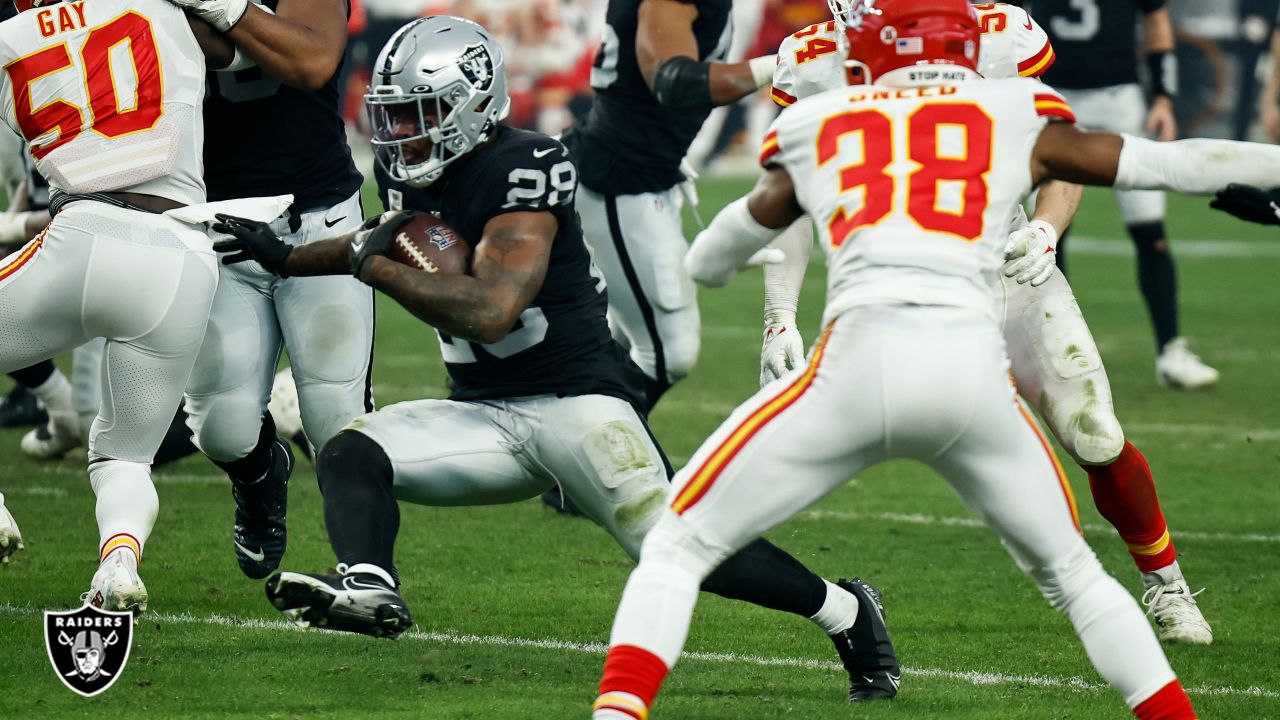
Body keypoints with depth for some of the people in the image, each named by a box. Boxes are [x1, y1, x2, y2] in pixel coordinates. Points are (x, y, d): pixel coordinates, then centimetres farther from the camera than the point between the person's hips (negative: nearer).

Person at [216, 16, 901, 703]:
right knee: (349, 455, -14)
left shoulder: (521, 170, -19)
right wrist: (287, 259, 28)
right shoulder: (415, 172, 7)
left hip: (577, 400, -8)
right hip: (483, 412, 8)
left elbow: (490, 310, -29)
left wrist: (376, 267, -19)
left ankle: (845, 610, 3)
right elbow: (394, 235, 34)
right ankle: (369, 589, -38)